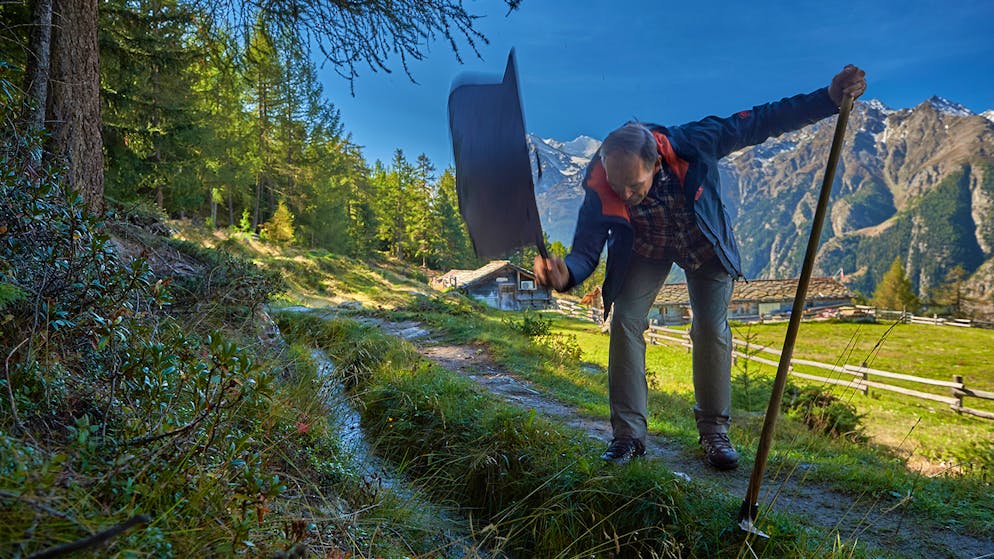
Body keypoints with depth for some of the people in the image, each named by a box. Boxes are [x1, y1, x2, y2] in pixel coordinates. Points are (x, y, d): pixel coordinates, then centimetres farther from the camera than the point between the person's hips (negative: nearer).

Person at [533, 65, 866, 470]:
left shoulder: (692, 146, -36)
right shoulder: (600, 190, -34)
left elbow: (760, 122, -24)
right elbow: (586, 251, -31)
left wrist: (830, 98, -27)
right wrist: (565, 274, -54)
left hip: (705, 244, 0)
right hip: (645, 250, 0)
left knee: (712, 328, -8)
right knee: (625, 322, -14)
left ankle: (714, 432, 10)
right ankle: (628, 435, -3)